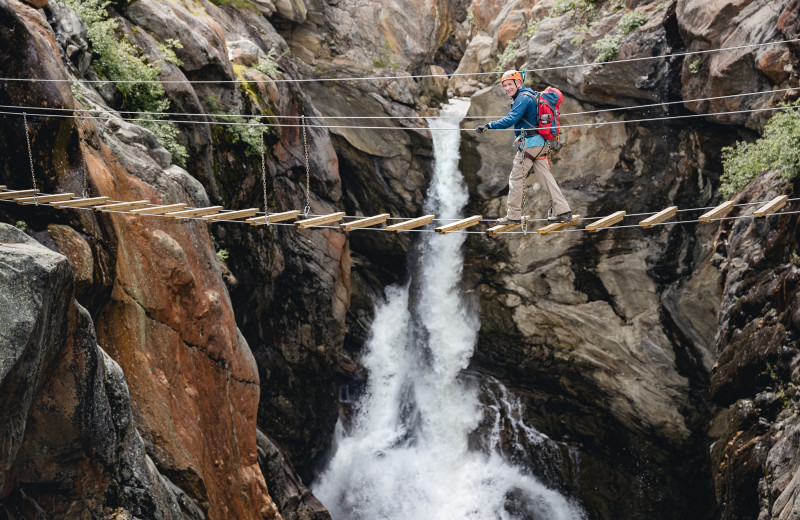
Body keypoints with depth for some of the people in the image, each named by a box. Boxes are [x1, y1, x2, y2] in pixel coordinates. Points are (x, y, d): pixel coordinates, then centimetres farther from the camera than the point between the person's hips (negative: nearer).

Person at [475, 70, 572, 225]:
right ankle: (563, 211, 5)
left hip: (529, 144, -10)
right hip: (540, 143, 10)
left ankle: (513, 216, 3)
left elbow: (510, 120, -21)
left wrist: (488, 126, -21)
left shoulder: (523, 98, -12)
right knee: (546, 177, 8)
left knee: (515, 178, -2)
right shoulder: (530, 95, 19)